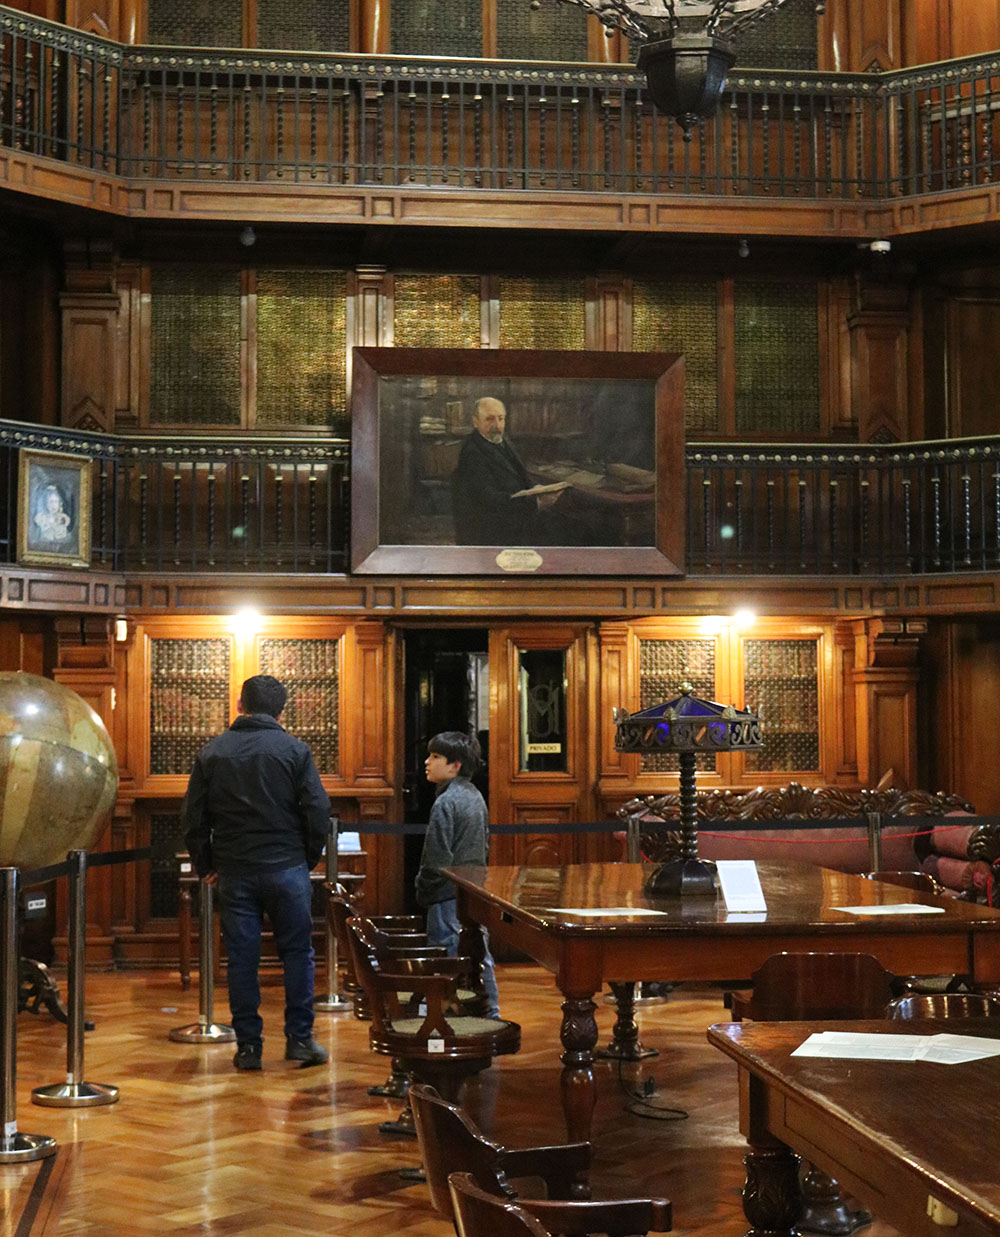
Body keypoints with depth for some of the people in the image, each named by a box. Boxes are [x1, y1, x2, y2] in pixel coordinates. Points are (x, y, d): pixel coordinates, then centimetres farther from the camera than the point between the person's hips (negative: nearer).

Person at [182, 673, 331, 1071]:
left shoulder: (212, 752, 3)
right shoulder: (295, 750, -3)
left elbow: (193, 817, 5)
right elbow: (318, 813, -5)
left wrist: (206, 866, 15)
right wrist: (308, 859, 9)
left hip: (235, 873, 2)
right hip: (287, 869, -1)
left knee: (241, 959, 6)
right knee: (297, 953, 9)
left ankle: (248, 1045, 8)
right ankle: (299, 1038, 9)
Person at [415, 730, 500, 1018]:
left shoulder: (445, 803, -17)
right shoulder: (476, 797, 10)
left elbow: (437, 860, -18)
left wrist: (423, 892, -6)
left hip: (449, 897, -9)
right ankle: (490, 1013, 21)